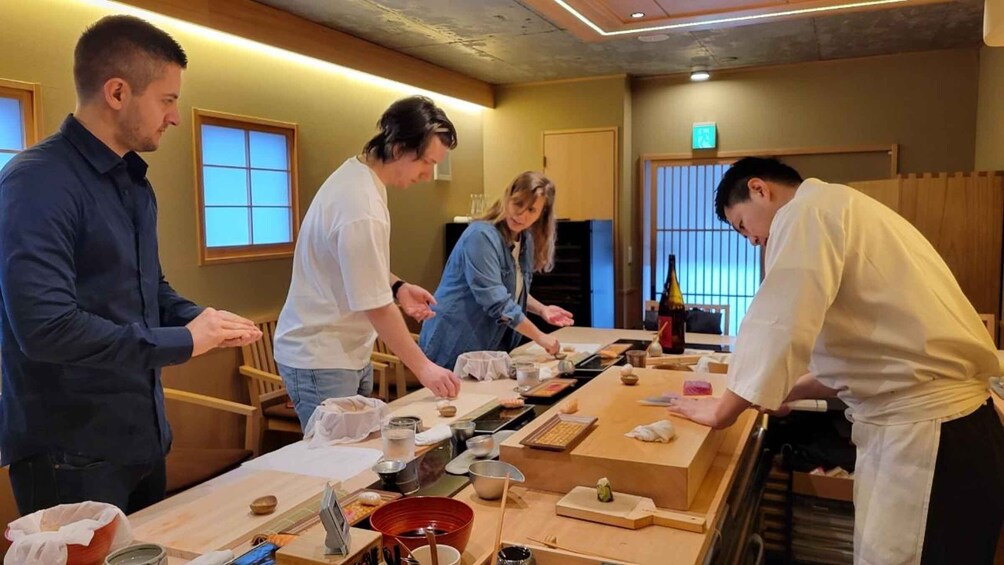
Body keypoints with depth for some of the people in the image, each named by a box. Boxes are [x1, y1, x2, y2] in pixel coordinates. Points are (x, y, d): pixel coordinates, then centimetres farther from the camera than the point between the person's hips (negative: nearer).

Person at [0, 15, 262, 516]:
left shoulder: (135, 184, 10)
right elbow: (44, 327, -28)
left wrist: (201, 321, -1)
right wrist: (180, 342, -20)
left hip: (141, 438, 9)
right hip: (69, 455, -8)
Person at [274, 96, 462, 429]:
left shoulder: (357, 173, 4)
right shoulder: (362, 207, -27)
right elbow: (377, 308, -23)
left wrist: (396, 286, 1)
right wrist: (423, 368, -14)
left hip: (350, 353, 9)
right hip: (321, 361, -9)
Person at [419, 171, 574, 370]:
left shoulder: (526, 241, 6)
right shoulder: (481, 236, -20)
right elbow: (496, 300, -25)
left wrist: (541, 309, 2)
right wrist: (540, 337, -19)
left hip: (489, 348, 8)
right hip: (455, 348, -7)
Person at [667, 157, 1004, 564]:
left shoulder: (808, 210, -10)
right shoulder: (840, 210, 20)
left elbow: (777, 325, -20)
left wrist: (725, 409, -7)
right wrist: (788, 391, 19)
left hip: (925, 433, -10)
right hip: (934, 424, 10)